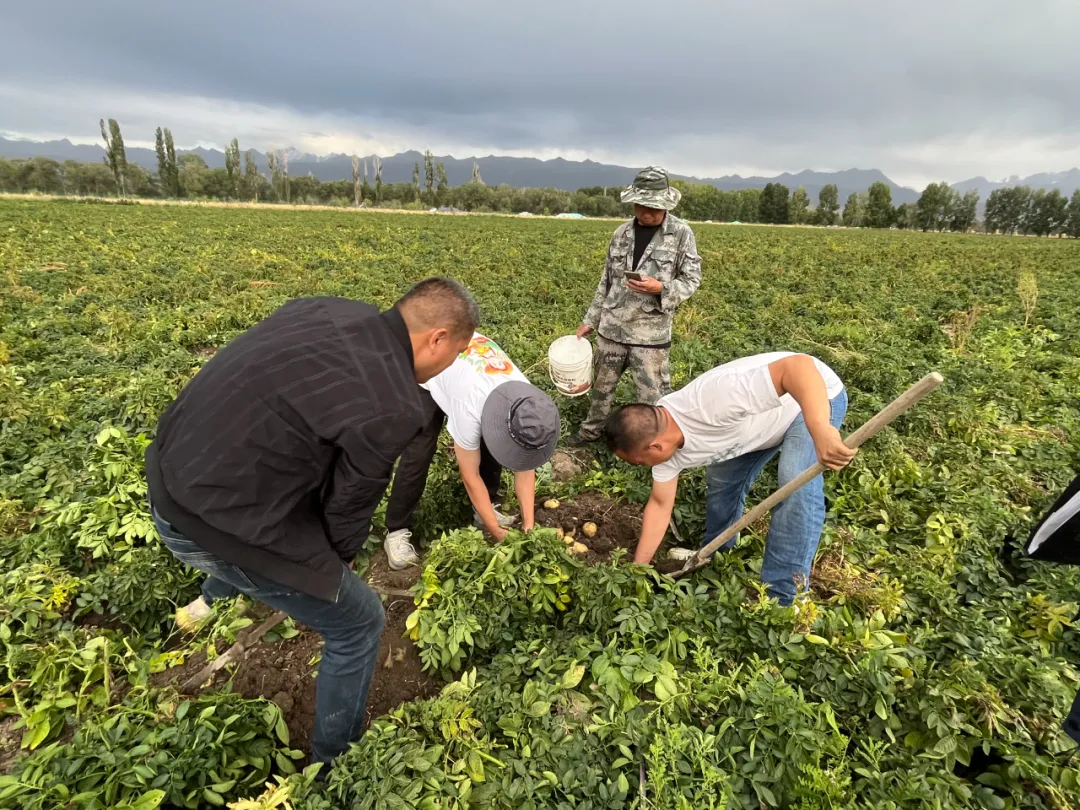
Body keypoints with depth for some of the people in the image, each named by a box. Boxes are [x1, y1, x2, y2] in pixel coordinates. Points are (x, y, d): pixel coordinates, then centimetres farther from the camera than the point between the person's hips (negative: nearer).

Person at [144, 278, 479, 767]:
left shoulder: (328, 310, -1)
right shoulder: (393, 407, -24)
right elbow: (352, 501, -10)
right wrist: (339, 558, 14)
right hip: (214, 523, -8)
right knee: (359, 624, 10)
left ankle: (209, 600, 63)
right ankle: (334, 765, 33)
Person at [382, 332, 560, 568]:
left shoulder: (528, 404, -26)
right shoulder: (470, 407, -43)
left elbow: (525, 467, -14)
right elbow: (470, 476, -29)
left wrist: (528, 524, -16)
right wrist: (498, 533, -22)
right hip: (424, 374, -5)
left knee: (489, 446, -5)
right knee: (418, 455, -14)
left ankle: (486, 508, 15)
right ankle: (397, 531, 0)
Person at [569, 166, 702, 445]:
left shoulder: (681, 233, -6)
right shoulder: (622, 232, 6)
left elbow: (691, 280, -3)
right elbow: (606, 280, 12)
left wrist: (660, 288, -23)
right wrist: (590, 320, 12)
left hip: (651, 332, -4)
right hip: (612, 327, 4)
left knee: (652, 394, 3)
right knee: (602, 383, 19)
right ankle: (591, 430, 40)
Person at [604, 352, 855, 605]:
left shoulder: (711, 400, -42)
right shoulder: (660, 434, -14)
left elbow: (799, 364, -47)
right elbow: (660, 504, -3)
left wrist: (820, 433, -58)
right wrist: (637, 568, 1)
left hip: (816, 396, -7)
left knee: (797, 488, -24)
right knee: (723, 480, 9)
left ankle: (779, 599, -11)